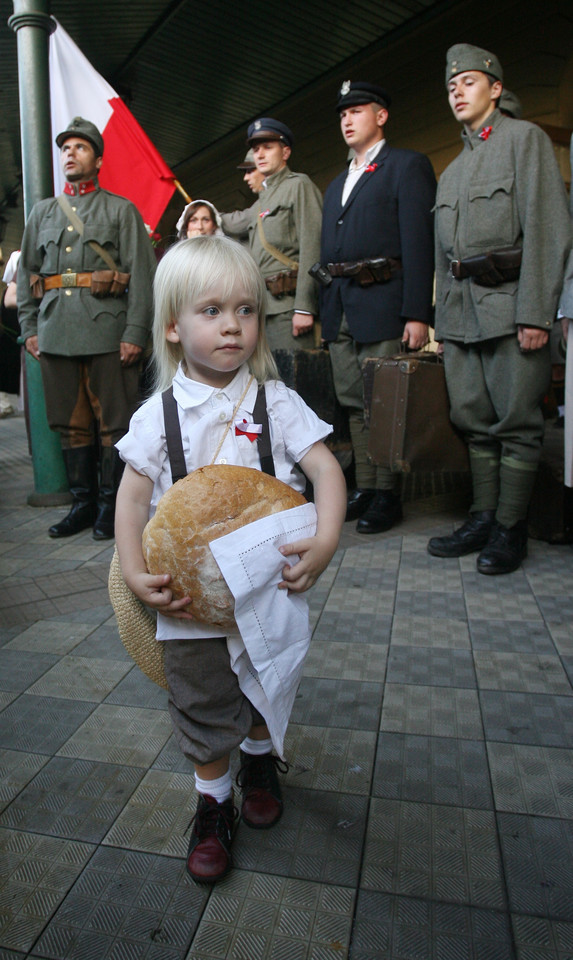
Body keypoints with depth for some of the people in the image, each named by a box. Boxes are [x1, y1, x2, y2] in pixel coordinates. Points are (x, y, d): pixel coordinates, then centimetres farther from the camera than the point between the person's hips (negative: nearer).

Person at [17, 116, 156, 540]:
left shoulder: (121, 210, 7)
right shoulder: (43, 211, 20)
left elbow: (142, 275, -2)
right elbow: (27, 271, 20)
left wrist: (135, 332, -11)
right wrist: (29, 326, 10)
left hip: (106, 330, -4)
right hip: (55, 333, 5)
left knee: (113, 423, -2)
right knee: (71, 423, 7)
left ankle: (111, 506, 9)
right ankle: (83, 502, 17)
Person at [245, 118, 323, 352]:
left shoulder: (299, 185, 1)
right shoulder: (263, 197, 25)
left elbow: (311, 248, -11)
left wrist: (304, 307, -20)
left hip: (287, 302, -8)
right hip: (262, 305, 8)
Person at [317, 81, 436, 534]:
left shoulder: (408, 165, 4)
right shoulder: (337, 184, 27)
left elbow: (419, 241, -8)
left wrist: (417, 313, -17)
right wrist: (324, 310, 11)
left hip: (383, 306, -7)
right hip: (340, 310, 7)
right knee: (354, 406, 7)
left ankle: (388, 496, 3)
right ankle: (364, 488, 15)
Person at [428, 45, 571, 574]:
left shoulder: (525, 138, 4)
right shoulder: (452, 170, 25)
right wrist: (443, 318, 14)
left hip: (510, 302, -6)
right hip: (462, 310, 7)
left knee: (517, 421, -5)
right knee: (476, 421, 6)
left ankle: (511, 529, 3)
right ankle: (483, 520, 13)